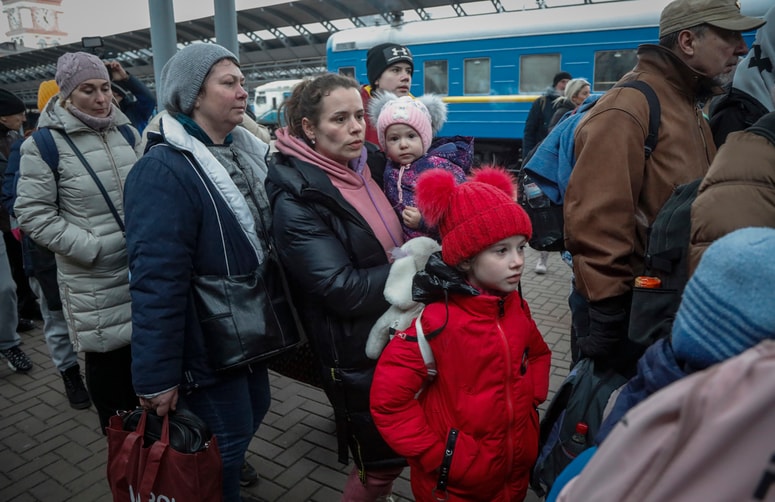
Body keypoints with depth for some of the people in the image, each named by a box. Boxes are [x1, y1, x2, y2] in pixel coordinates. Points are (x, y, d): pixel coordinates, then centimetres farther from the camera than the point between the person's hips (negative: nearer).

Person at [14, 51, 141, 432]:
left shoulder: (126, 132, 8)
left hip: (142, 270, 5)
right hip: (93, 280, -4)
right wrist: (91, 247, -16)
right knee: (107, 359, 6)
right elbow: (33, 214, -8)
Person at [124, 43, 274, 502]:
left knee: (254, 409, 24)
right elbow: (157, 280, -25)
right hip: (208, 343, -8)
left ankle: (228, 464, 51)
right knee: (225, 444, 8)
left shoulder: (247, 152, 5)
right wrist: (156, 377, -23)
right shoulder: (163, 171, -22)